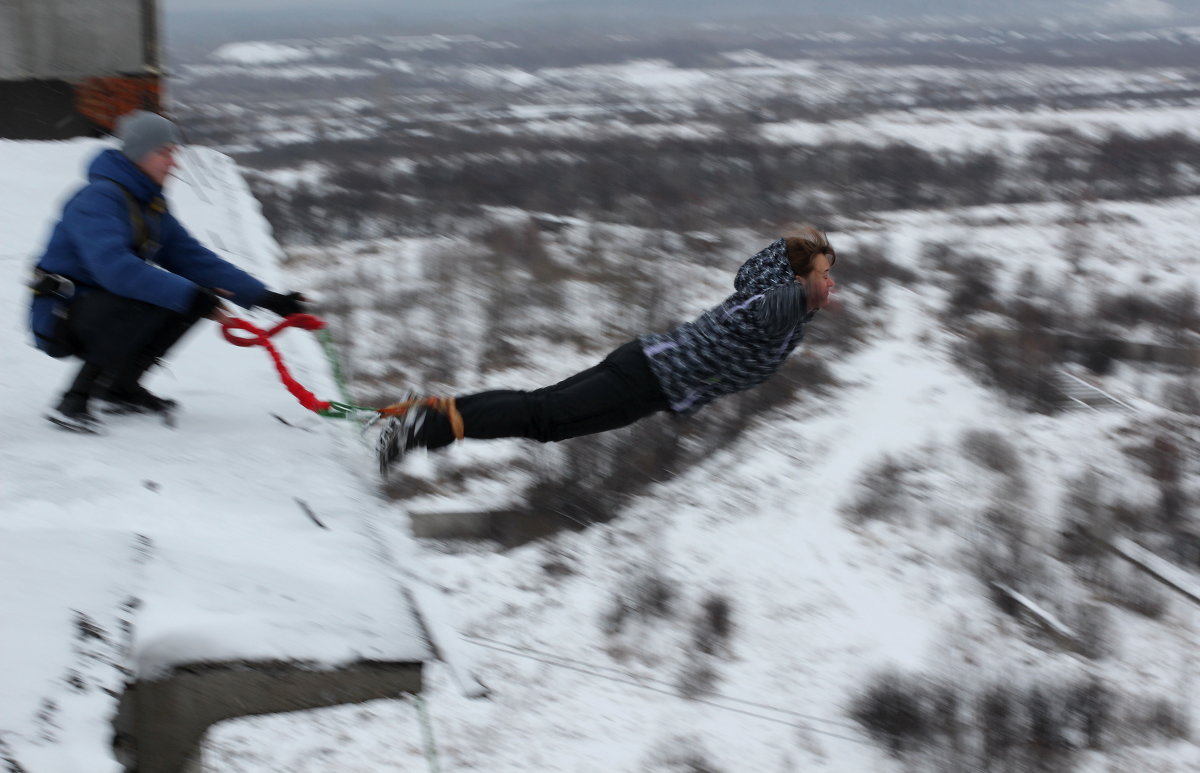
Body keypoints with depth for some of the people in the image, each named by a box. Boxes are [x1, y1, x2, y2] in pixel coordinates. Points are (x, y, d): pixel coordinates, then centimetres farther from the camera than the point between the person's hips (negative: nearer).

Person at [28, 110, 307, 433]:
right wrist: (189, 295, -39)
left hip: (104, 310, 9)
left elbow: (194, 258, 6)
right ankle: (74, 402, -25)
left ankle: (121, 387, 4)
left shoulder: (152, 206, 9)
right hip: (60, 318, -9)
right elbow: (114, 267, -35)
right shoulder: (98, 199, -20)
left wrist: (264, 297, -4)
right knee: (148, 301, -33)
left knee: (191, 297, -5)